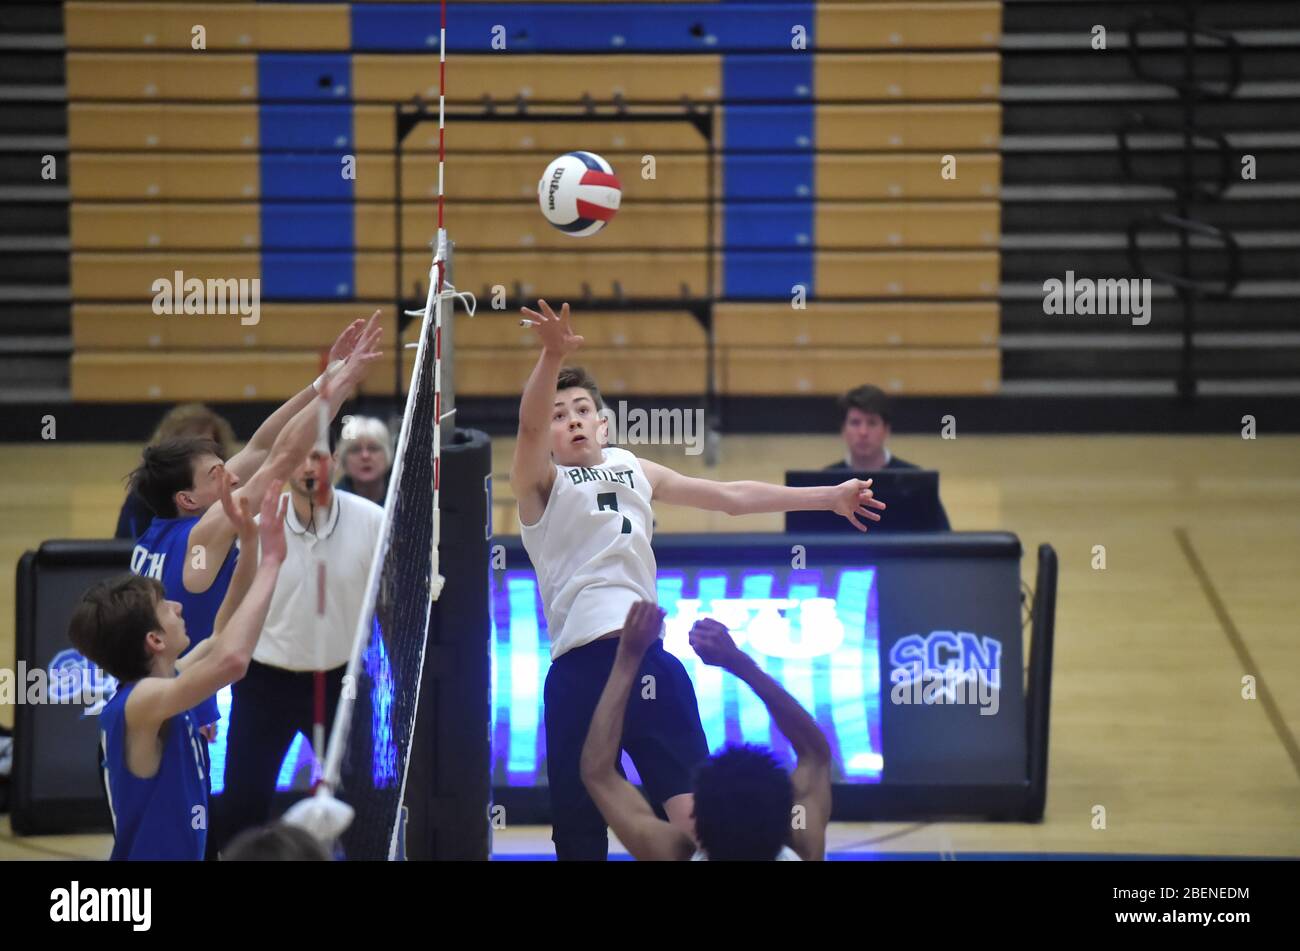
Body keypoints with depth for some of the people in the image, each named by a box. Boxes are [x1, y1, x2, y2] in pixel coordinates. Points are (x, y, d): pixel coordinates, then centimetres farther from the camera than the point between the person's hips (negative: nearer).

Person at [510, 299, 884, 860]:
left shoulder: (635, 472, 22)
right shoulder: (540, 484, 7)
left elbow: (732, 497, 28)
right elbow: (529, 423, -14)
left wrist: (829, 496, 30)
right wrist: (553, 356, -32)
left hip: (650, 658, 3)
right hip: (580, 666, -3)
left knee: (694, 814, -12)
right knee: (577, 833, -1)